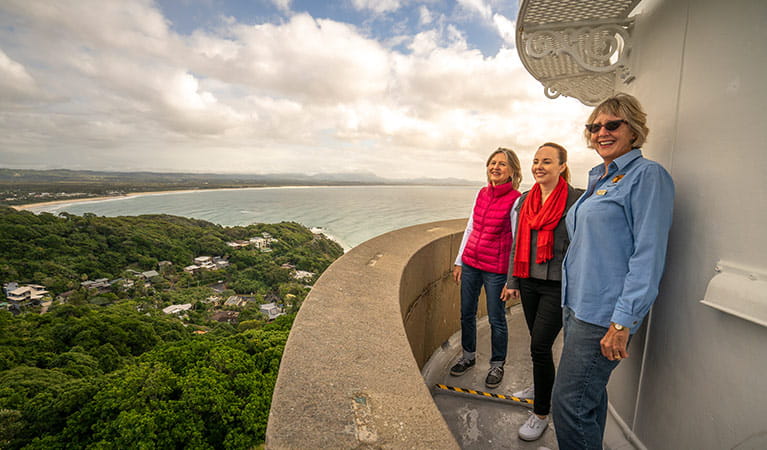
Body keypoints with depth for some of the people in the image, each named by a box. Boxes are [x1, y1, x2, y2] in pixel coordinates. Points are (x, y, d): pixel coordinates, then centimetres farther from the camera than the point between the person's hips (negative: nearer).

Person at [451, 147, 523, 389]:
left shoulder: (515, 199, -11)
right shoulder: (481, 194, 6)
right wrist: (459, 261, 12)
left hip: (495, 269, -5)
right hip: (470, 263, 6)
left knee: (496, 319, 9)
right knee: (467, 314, 15)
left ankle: (497, 365, 31)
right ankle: (468, 356, 37)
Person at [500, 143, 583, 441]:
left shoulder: (575, 199, -10)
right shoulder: (525, 200, 8)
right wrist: (512, 281, 12)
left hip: (557, 286, -6)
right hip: (529, 282, 6)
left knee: (540, 345, -5)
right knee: (537, 341, 19)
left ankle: (541, 414, 14)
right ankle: (541, 386, 43)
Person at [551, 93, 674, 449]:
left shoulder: (647, 175, -9)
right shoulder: (598, 179, 16)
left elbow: (648, 255, -16)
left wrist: (623, 322, -19)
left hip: (604, 312, -8)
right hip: (577, 303, 8)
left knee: (568, 404, -4)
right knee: (589, 396, 20)